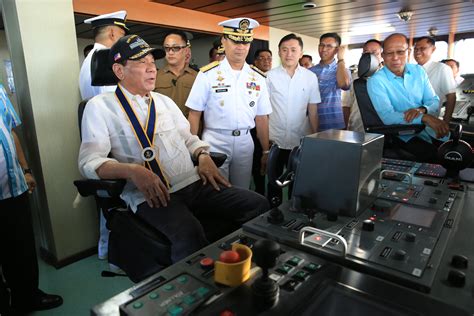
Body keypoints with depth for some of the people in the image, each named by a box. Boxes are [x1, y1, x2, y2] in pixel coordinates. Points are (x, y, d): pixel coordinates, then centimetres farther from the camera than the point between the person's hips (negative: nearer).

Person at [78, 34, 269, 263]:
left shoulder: (164, 101, 21)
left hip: (194, 183, 6)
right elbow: (90, 161, -7)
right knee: (190, 235, -36)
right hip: (151, 195, -5)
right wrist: (132, 171, -25)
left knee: (259, 205, -10)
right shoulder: (100, 106, 3)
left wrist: (203, 156, 2)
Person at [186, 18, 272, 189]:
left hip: (245, 142, 4)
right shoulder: (208, 74, -5)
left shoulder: (258, 77, 5)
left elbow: (261, 118, 8)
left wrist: (266, 151, 7)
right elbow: (194, 114, -3)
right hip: (215, 142, -3)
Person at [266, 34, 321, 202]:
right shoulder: (270, 76, -3)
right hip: (274, 140, -1)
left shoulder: (310, 77, 0)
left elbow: (313, 110, 4)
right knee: (274, 181, 12)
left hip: (300, 141, 1)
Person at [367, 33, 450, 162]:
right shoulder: (376, 81, -9)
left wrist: (422, 109, -15)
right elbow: (387, 117, -19)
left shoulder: (418, 71, 10)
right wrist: (425, 118, -28)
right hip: (404, 134, -5)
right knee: (434, 156, -26)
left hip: (431, 128, 6)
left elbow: (434, 101, 9)